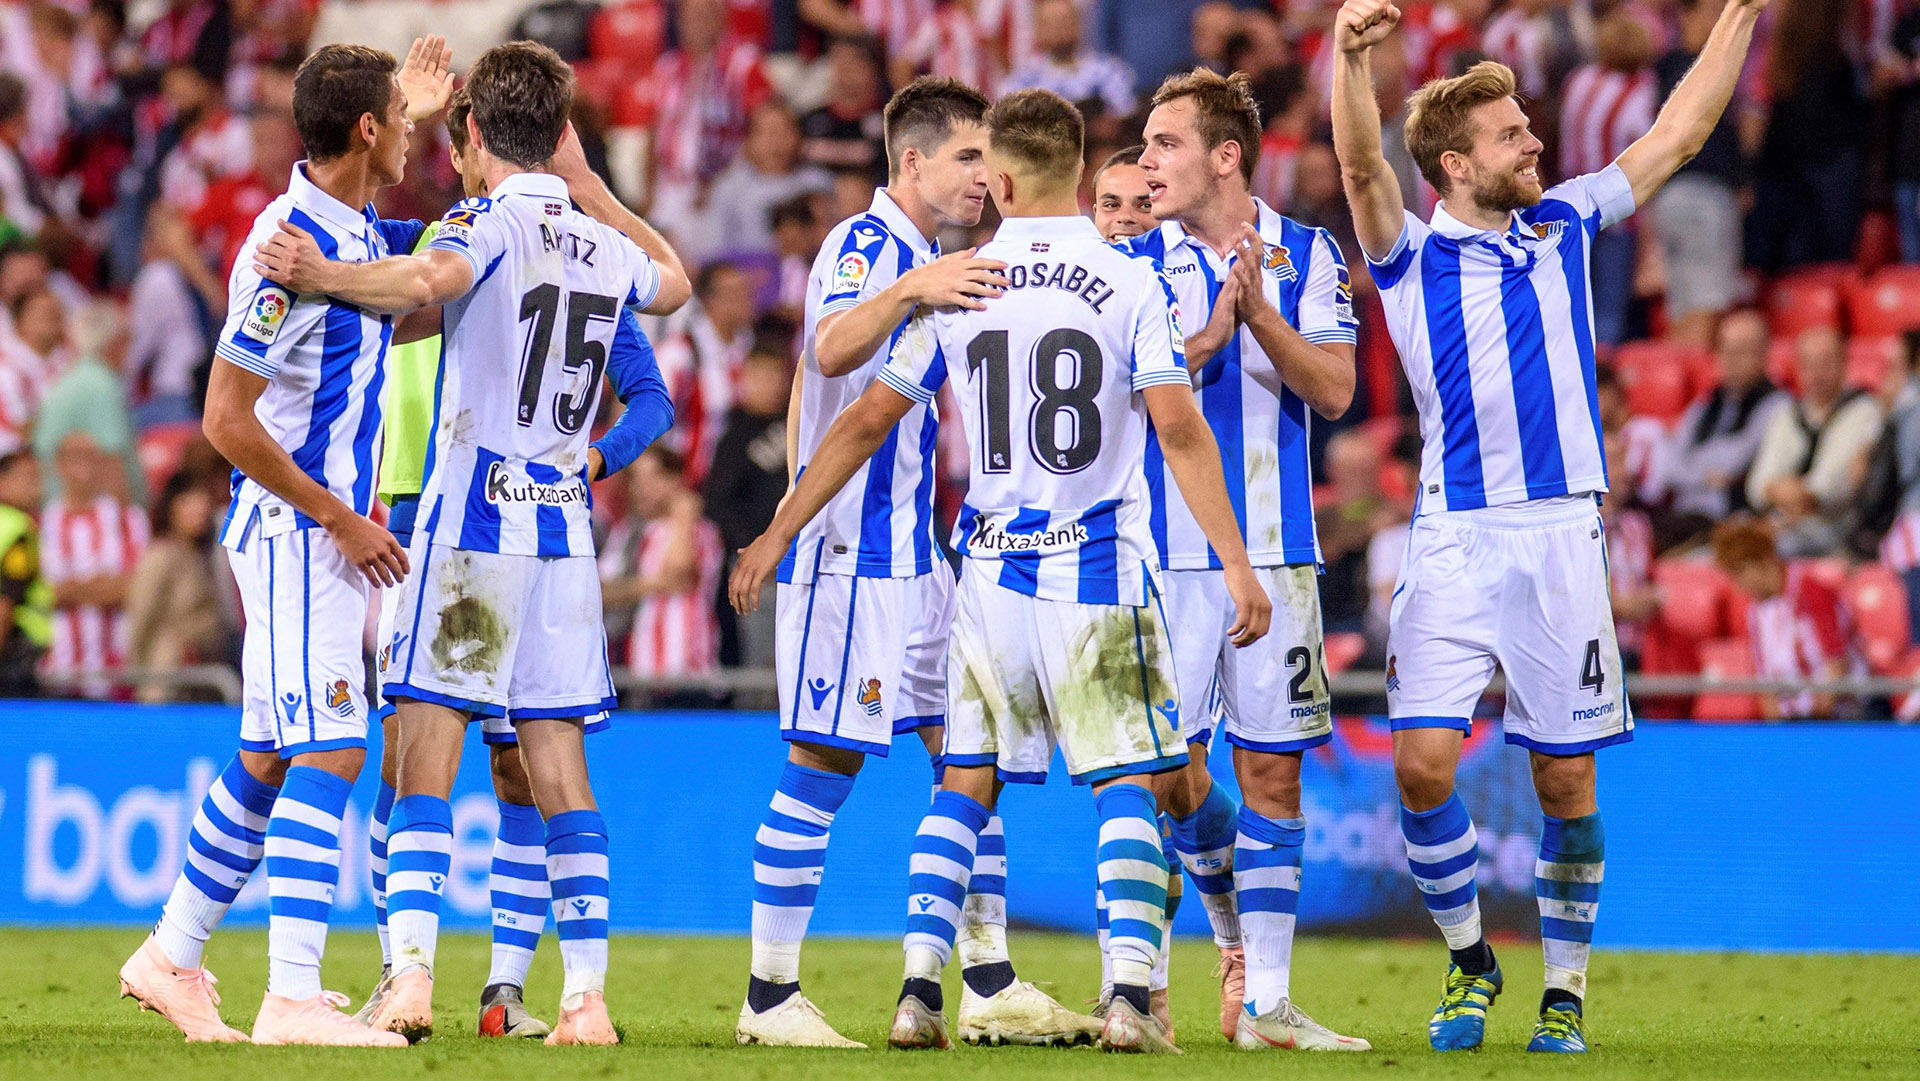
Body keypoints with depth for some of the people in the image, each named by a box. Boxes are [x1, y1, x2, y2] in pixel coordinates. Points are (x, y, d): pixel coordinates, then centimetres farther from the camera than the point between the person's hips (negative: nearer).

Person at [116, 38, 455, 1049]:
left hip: (326, 529, 9)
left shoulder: (361, 233, 8)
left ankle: (171, 956, 24)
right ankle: (292, 999, -16)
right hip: (299, 534, -9)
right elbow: (226, 419, -19)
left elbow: (453, 243, 34)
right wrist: (344, 521, -16)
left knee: (267, 759, 15)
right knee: (328, 755, -13)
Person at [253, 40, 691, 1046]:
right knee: (559, 766, 6)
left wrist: (325, 276, -38)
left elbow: (428, 280, -31)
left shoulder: (491, 222, -7)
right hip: (564, 534, 5)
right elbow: (675, 283, 35)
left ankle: (411, 973, -17)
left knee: (425, 756, -5)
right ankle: (586, 996, 1)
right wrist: (590, 187, 36)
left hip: (468, 521, -5)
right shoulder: (606, 246, 11)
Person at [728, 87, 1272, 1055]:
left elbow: (867, 422, 5)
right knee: (1128, 784, 3)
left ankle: (919, 992, 2)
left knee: (965, 783, 12)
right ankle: (1130, 1000, -9)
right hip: (1102, 570, -2)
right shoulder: (1131, 286, -5)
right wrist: (1237, 567, -8)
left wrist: (778, 534, 13)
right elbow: (1179, 433, -11)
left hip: (992, 568, 2)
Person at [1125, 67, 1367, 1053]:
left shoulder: (1305, 256, 5)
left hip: (1274, 549, 0)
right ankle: (1233, 925, 25)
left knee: (1271, 771, -3)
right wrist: (1213, 330, -19)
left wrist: (1261, 316, -19)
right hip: (1166, 554, 0)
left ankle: (1264, 1000, -1)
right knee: (1169, 771, -3)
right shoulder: (1135, 265, 5)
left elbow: (1334, 389, -5)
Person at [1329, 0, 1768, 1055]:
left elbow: (1679, 134, 19)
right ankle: (1468, 959, 9)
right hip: (1452, 540, -2)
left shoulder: (1564, 226, 13)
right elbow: (1361, 165, -16)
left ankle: (1564, 988, 14)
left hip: (1561, 533, 2)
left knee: (1566, 780, 1)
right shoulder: (1409, 254, 2)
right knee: (1423, 763, -12)